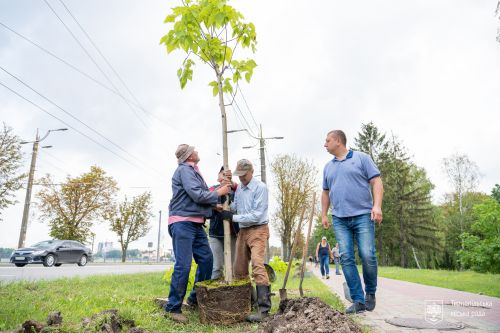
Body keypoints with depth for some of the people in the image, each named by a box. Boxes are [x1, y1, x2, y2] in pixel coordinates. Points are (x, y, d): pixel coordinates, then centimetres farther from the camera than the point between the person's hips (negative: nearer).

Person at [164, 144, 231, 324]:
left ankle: (196, 298, 24)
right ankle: (173, 307, 2)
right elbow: (198, 195, -18)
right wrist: (219, 193, -6)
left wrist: (215, 205, 4)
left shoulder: (193, 171, 19)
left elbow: (202, 194, 17)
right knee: (183, 265, -9)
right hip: (182, 223, -9)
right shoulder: (184, 169, -10)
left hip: (196, 224, 10)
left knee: (206, 259, 10)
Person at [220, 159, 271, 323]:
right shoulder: (238, 188, 10)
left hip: (258, 230, -7)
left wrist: (233, 217, -17)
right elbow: (234, 207, 12)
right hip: (243, 231, 7)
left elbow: (257, 215, -18)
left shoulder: (260, 187, -12)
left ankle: (264, 308, -23)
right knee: (239, 268, 8)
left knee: (257, 264, -22)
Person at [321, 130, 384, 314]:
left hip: (363, 215, -4)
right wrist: (324, 214, 16)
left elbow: (376, 182, -2)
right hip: (340, 219, 4)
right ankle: (358, 300, 2)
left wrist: (377, 205, -15)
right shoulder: (328, 167, 18)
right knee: (346, 258, -4)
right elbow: (326, 192, 24)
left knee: (367, 256, -9)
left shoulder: (362, 158, 4)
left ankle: (370, 292, 15)